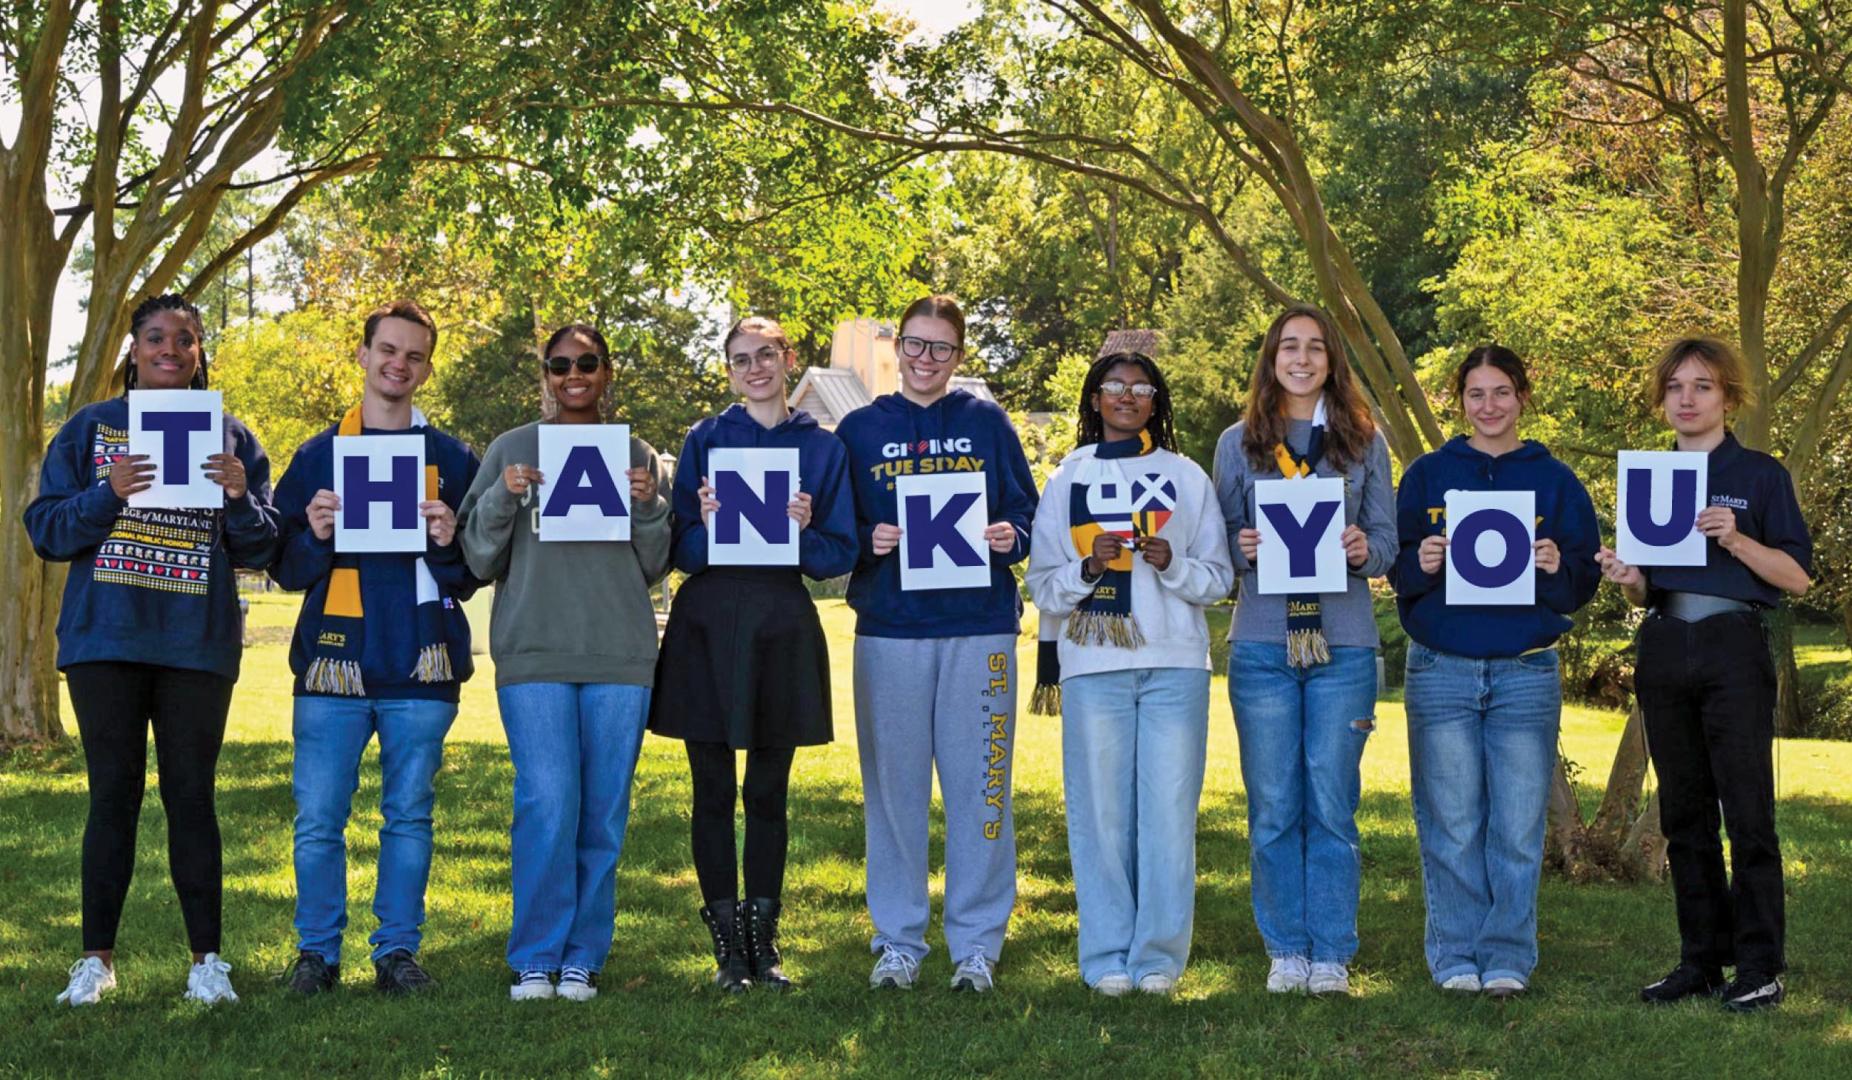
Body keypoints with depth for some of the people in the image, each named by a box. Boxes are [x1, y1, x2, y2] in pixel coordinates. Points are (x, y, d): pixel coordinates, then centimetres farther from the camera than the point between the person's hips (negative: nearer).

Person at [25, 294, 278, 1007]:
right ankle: (96, 958, 8)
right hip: (105, 638, 0)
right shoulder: (89, 430, 7)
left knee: (191, 795, 2)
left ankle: (207, 959, 8)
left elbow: (258, 552, 7)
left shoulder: (231, 438, 8)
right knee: (113, 794, 2)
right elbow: (46, 530, 2)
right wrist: (109, 496, -15)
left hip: (198, 645, 0)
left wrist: (239, 497, -13)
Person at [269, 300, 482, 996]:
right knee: (318, 818, -2)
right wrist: (315, 536, -10)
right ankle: (318, 951, 10)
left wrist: (450, 543, -10)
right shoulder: (318, 456, 11)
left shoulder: (452, 460, 11)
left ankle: (398, 950, 14)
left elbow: (477, 573, 10)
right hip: (333, 663, 0)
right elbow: (285, 568, 10)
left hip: (420, 666, 0)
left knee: (409, 815, 5)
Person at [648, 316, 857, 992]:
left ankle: (763, 940, 15)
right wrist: (705, 521, -17)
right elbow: (680, 551, 2)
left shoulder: (823, 449, 7)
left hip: (783, 629, 0)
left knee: (768, 793, 6)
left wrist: (804, 531, -14)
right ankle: (726, 943, 9)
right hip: (709, 627, 0)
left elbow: (840, 557, 5)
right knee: (714, 792, 2)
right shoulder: (705, 441, 6)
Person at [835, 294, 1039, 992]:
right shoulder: (861, 429, 11)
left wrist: (1010, 537, -11)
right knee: (893, 784, 3)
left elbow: (1026, 513, 11)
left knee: (978, 783, -1)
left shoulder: (986, 423, 11)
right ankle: (898, 941, 13)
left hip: (979, 626, 0)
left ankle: (977, 943, 8)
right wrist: (869, 541, -10)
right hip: (889, 627, 1)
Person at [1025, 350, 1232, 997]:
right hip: (1094, 665, 0)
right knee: (1101, 808, -2)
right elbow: (1042, 589, 8)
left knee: (1169, 808, -4)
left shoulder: (1187, 477, 12)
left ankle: (1160, 954, 3)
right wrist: (1088, 567, -10)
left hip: (1175, 664, 0)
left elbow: (1219, 578, 8)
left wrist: (1172, 563, -10)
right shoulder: (1067, 480, 13)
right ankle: (1107, 955, 5)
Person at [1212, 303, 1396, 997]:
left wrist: (1363, 551, -13)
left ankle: (1332, 956, 8)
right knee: (1273, 808, 2)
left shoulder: (1364, 442, 10)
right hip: (1262, 642, 0)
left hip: (1343, 643, 0)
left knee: (1332, 805, 0)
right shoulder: (1239, 443, 9)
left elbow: (1387, 542, 9)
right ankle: (1286, 951, 12)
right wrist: (1244, 549, -12)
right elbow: (1221, 543, 10)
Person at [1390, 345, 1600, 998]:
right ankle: (1456, 956, 9)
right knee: (1451, 825, 1)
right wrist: (1421, 564, -14)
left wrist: (1557, 568, -13)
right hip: (1442, 671, 0)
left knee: (1518, 827, -1)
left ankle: (1508, 956, 8)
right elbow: (1395, 568, 8)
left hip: (1527, 673, 0)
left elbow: (1584, 583, 8)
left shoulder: (1554, 481, 10)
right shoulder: (1428, 475, 10)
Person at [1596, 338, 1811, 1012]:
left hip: (1733, 649, -5)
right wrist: (1627, 578, -5)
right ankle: (1701, 961, 14)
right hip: (1664, 652, 5)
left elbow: (1797, 577, -3)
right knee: (1684, 815, 7)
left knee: (1747, 812, -6)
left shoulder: (1760, 475, 2)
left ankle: (1760, 967, -1)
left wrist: (1736, 539, -18)